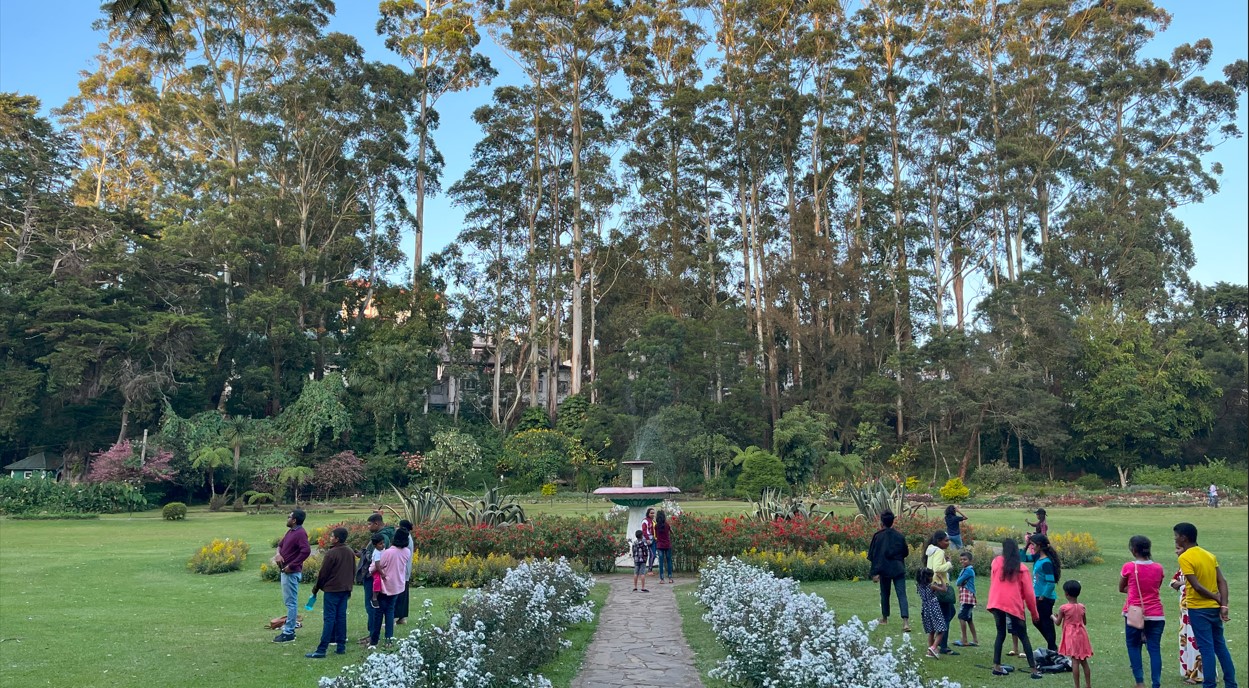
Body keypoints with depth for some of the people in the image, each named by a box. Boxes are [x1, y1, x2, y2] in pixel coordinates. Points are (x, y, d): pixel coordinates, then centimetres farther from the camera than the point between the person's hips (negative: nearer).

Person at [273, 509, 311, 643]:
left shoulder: (300, 533, -18)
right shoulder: (290, 531, 13)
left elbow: (306, 551, -28)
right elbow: (280, 544, 21)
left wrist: (291, 566, -22)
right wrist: (278, 554, -2)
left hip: (292, 573, -10)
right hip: (285, 571, 10)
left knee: (291, 602, -5)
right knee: (288, 601, 16)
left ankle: (288, 633, -1)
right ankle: (290, 628, 25)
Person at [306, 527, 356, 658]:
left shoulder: (331, 553, -15)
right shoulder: (350, 553, 8)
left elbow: (323, 573, -11)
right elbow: (353, 572, 14)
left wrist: (316, 588, 3)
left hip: (332, 590, -7)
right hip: (345, 589, 7)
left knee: (329, 619, -6)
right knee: (341, 617, 11)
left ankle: (321, 650, -6)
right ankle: (341, 646, 12)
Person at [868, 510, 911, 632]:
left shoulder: (878, 536, -8)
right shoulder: (900, 536, 0)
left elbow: (873, 555, -10)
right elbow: (906, 553, 11)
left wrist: (874, 572, -9)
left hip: (885, 570, -1)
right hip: (899, 570, 1)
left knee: (885, 594, 16)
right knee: (902, 595, -3)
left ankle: (885, 618, 30)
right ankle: (905, 621, -18)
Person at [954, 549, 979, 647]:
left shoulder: (969, 570, -12)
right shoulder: (964, 570, 16)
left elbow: (958, 582, -15)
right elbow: (958, 583, 11)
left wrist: (958, 583, 4)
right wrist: (959, 583, -8)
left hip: (967, 596, -10)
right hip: (964, 596, 10)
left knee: (962, 616, -10)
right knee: (968, 618, 13)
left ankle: (964, 641, -7)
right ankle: (975, 640, 19)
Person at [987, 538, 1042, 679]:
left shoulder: (996, 562, 5)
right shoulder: (1021, 568, 0)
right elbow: (1028, 592, 2)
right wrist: (1034, 613, 11)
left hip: (997, 603, 2)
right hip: (1014, 606, -2)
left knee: (1001, 634, 13)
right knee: (1023, 637, 8)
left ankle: (997, 666, 7)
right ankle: (1034, 669, 4)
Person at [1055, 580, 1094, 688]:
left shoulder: (1063, 608, -14)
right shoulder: (1082, 607, 0)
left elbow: (1058, 623, -4)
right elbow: (1085, 621, 10)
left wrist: (1053, 617, 15)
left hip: (1071, 636, -5)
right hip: (1081, 635, 5)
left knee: (1075, 661, -3)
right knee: (1084, 661, 14)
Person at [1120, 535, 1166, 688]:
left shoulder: (1128, 567, -8)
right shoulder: (1158, 568, 1)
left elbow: (1121, 589, 5)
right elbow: (1156, 588, 16)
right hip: (1156, 615, 3)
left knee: (1133, 646, 11)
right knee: (1155, 648, 5)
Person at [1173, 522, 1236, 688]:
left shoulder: (1184, 558, -15)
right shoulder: (1209, 555, 7)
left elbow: (1197, 586, -19)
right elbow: (1222, 581, 1)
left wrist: (1216, 598, -6)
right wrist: (1223, 605, -5)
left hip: (1198, 609, -7)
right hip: (1214, 608, 7)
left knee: (1207, 648, -2)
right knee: (1220, 646, 15)